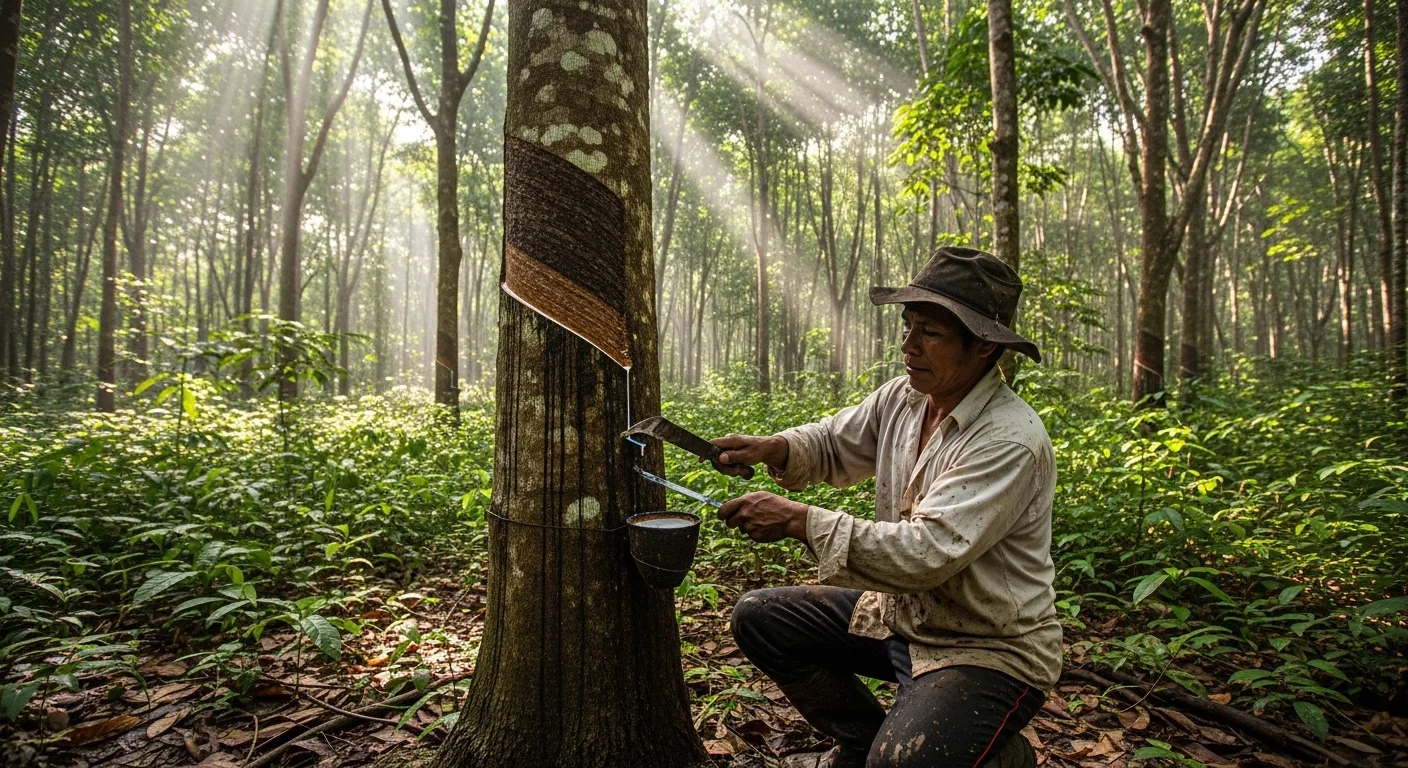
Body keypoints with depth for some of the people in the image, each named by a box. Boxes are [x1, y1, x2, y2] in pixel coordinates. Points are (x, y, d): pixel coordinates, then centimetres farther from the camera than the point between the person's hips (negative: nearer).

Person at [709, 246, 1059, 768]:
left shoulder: (1010, 441, -27)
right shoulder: (901, 398, -3)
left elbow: (927, 553, -33)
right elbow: (832, 443, 11)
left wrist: (800, 521, -32)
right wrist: (772, 449, -12)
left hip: (992, 650, -7)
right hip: (901, 613, 8)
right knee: (759, 618, 4)